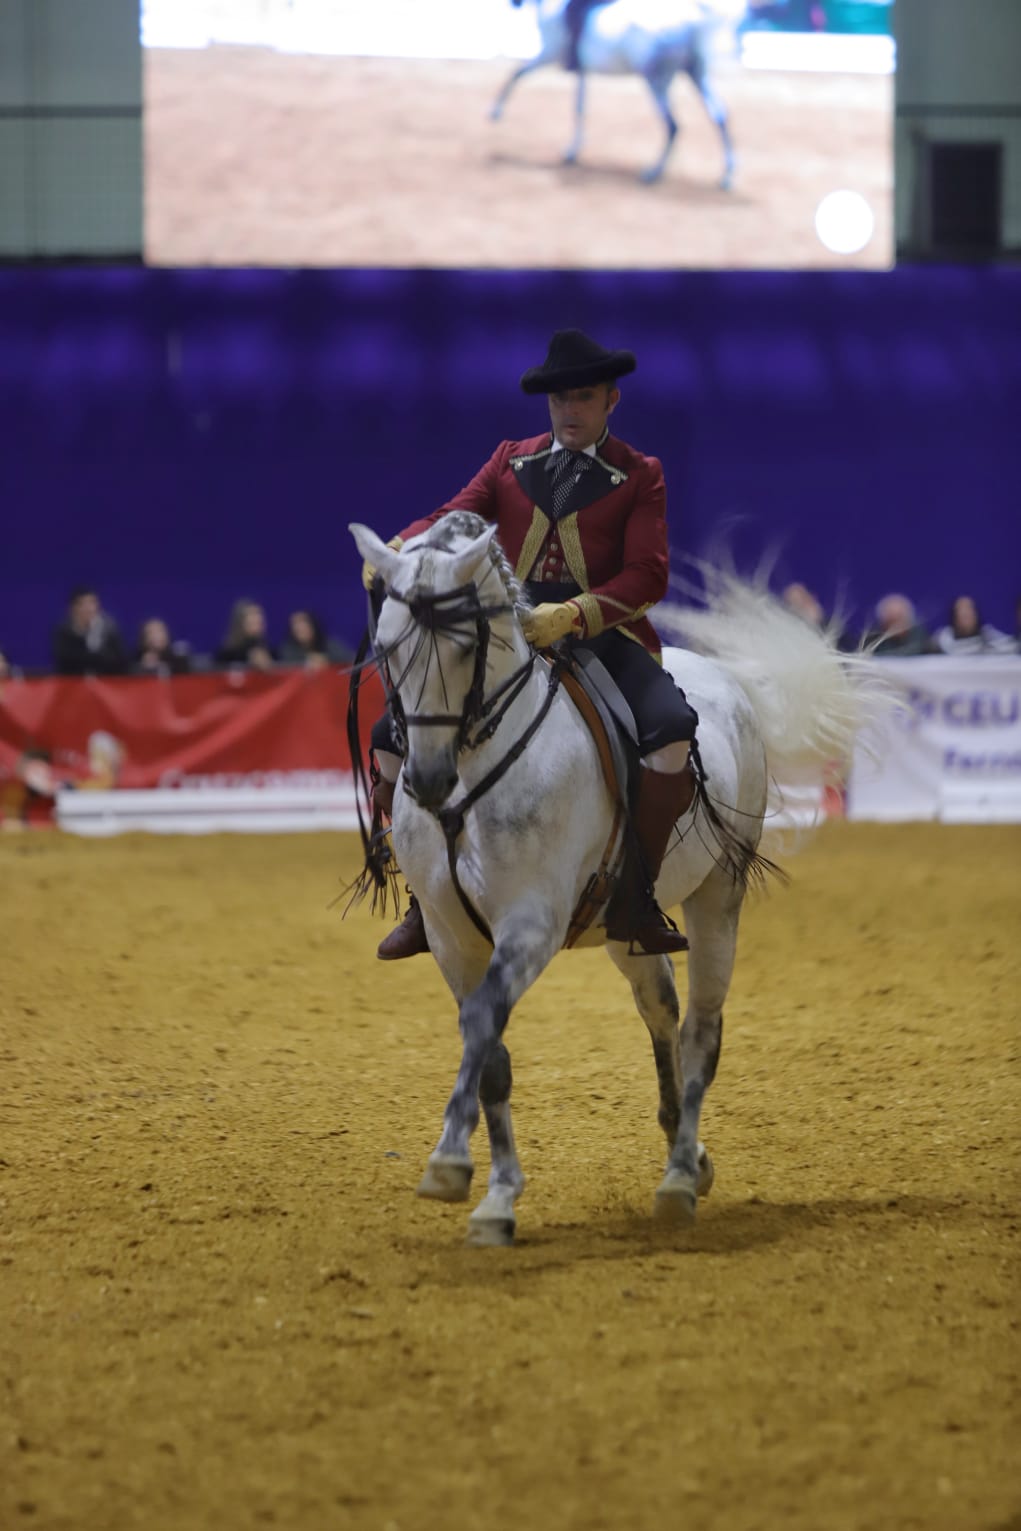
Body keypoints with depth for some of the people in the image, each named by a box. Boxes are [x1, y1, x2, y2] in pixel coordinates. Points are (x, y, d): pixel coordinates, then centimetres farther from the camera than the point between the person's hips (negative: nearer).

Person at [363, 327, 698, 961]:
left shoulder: (640, 476, 6)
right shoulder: (511, 461, 16)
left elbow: (647, 576, -6)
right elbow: (452, 520, 3)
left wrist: (571, 616, -24)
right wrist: (397, 551, -21)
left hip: (604, 639, -3)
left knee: (672, 727, -33)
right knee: (394, 736, -11)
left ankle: (636, 896, -22)